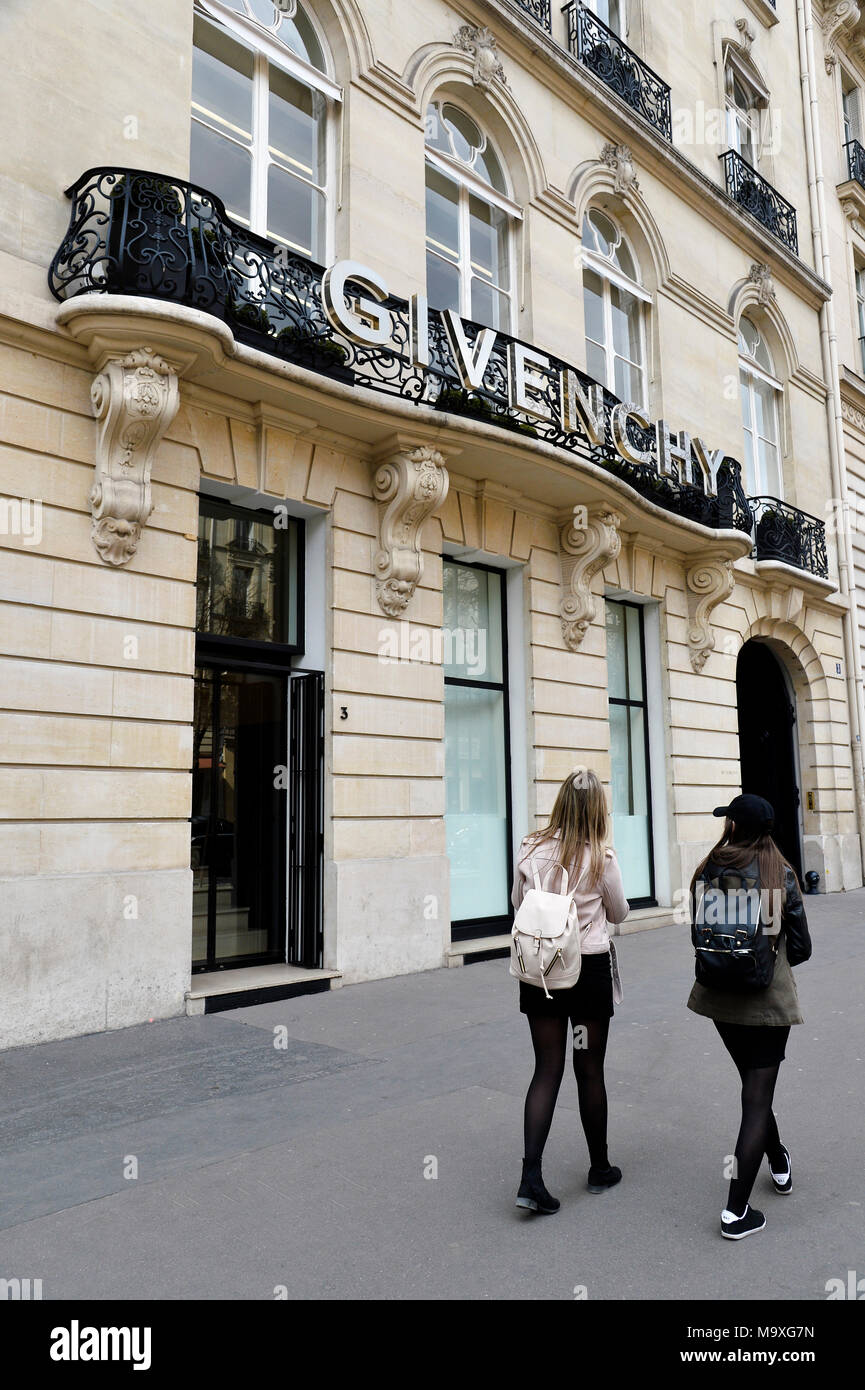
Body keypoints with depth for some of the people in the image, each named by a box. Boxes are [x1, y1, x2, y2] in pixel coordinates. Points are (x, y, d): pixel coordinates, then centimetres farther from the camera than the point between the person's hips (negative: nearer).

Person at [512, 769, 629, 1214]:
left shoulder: (530, 849, -5)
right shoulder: (601, 857, -13)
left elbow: (517, 902, 9)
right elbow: (618, 913, 2)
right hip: (589, 968, -2)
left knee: (547, 1069, 8)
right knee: (590, 1070, 12)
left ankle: (531, 1175, 0)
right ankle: (600, 1168, 29)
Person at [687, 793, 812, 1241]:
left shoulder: (709, 871, -6)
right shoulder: (781, 874, -10)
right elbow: (800, 948, -4)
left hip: (720, 997, 3)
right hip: (768, 1000, -3)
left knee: (753, 1084, 24)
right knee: (757, 1098, 4)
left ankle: (779, 1165, 45)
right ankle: (736, 1211, 4)